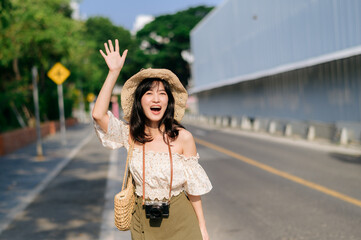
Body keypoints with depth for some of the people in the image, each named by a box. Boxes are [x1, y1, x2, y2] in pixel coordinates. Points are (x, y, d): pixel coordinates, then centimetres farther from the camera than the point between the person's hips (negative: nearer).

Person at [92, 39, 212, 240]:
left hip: (179, 222, -2)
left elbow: (193, 185, -3)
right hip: (143, 223, 2)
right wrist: (114, 72, -20)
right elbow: (98, 114, -20)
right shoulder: (130, 134, -4)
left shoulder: (183, 137, -10)